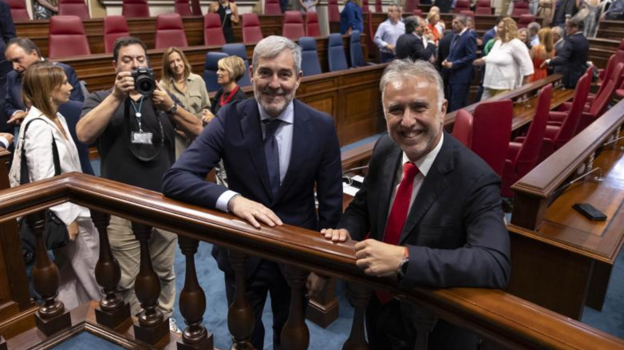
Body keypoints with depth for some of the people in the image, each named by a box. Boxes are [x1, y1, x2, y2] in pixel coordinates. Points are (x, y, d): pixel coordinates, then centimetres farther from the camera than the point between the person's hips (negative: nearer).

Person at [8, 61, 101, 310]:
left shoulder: (57, 118, 8)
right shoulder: (38, 126, -20)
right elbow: (44, 179, -22)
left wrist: (72, 212, 17)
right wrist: (67, 217, -18)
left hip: (74, 206, 9)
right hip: (66, 212, -9)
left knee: (70, 273, 19)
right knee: (95, 273, 7)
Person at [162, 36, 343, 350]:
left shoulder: (322, 127, -12)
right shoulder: (230, 118, -14)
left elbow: (331, 202, -4)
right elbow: (175, 179, -22)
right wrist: (232, 199, -38)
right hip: (241, 253, 0)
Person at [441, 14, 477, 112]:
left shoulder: (469, 37, -13)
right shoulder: (455, 36, 15)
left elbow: (471, 56, -19)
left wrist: (453, 64, -19)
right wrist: (447, 60, 1)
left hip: (462, 77, -9)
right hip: (453, 75, 9)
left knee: (456, 106, -6)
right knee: (451, 104, 13)